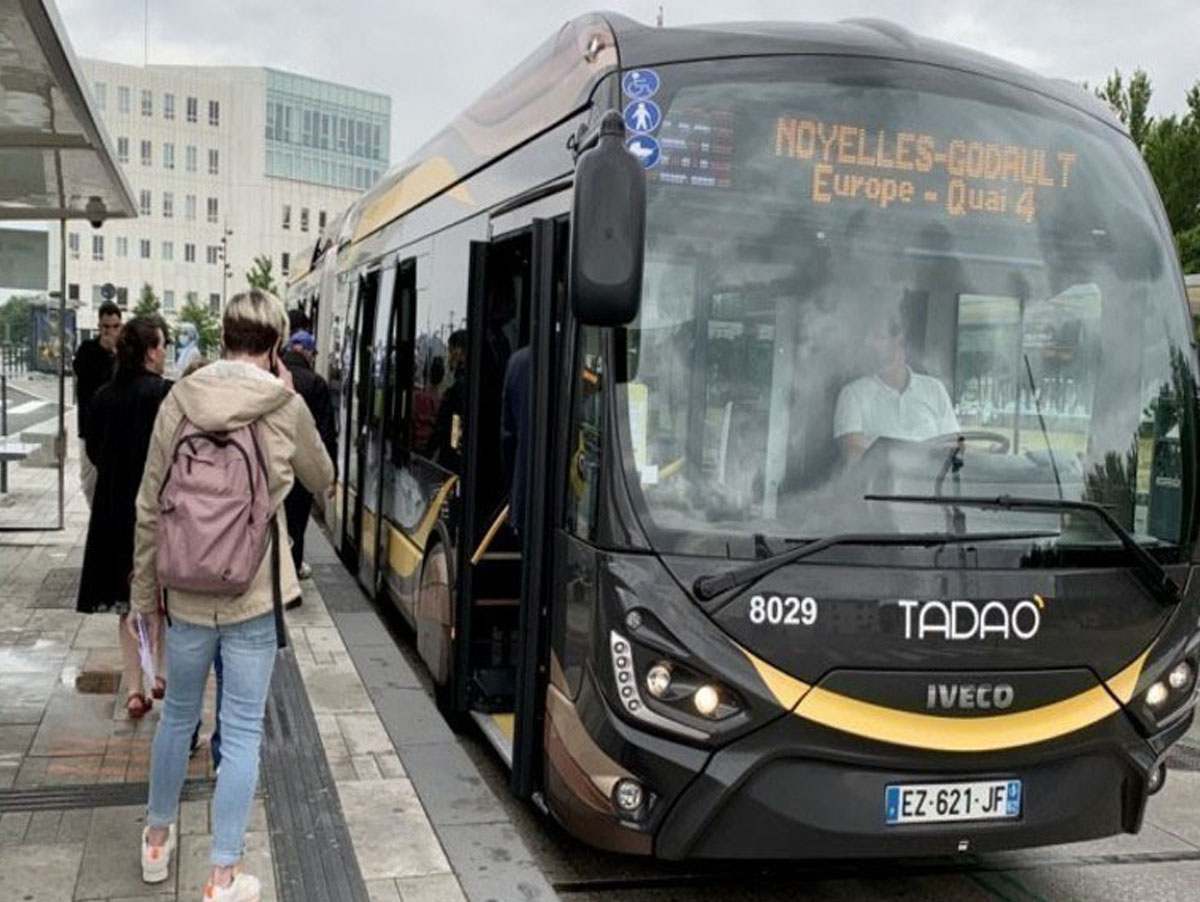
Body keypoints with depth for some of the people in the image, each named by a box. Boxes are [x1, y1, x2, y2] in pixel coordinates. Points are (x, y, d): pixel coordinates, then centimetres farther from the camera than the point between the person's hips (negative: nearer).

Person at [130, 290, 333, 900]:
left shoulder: (178, 400, -2)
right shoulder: (286, 407, -7)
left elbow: (149, 506, 1)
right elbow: (321, 480, 11)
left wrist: (145, 587, 11)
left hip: (186, 591, 3)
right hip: (253, 595, -3)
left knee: (178, 714, 21)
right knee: (241, 731, 5)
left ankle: (158, 839, 39)